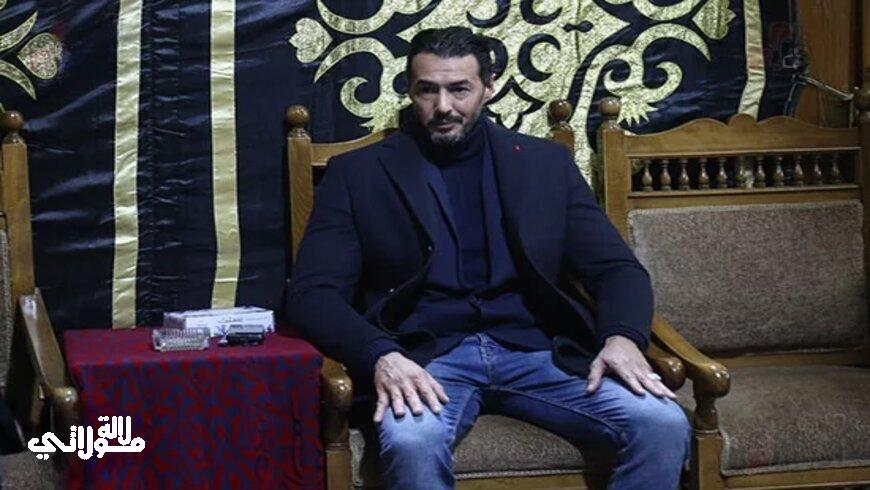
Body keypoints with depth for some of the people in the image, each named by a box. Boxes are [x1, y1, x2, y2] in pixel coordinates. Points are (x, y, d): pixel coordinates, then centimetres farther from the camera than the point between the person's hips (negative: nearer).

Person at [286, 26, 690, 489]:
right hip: (425, 359, -2)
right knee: (411, 441, -39)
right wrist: (381, 356, -21)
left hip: (536, 353, 2)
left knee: (663, 427, -24)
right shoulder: (358, 173, 9)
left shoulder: (546, 162, 16)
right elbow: (312, 292, 0)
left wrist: (622, 337, -13)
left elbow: (616, 267, 11)